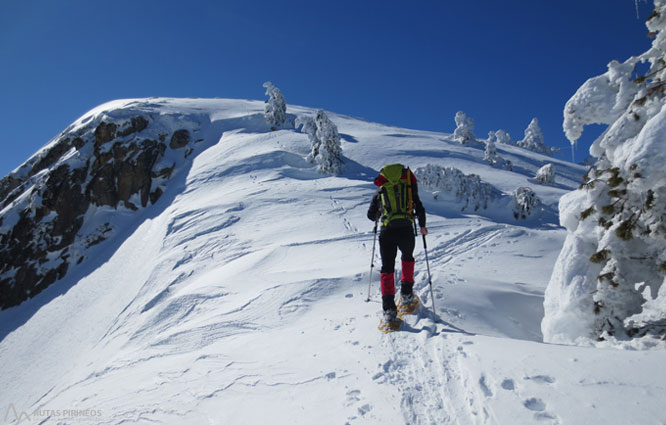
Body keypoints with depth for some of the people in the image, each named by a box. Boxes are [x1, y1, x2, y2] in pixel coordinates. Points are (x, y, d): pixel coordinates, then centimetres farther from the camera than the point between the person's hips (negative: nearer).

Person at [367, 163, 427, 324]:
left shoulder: (380, 191, 15)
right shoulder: (409, 187, 13)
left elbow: (371, 215, 18)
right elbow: (420, 209, 11)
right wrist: (422, 226, 28)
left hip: (387, 232, 0)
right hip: (406, 230, 1)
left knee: (387, 269, 7)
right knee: (407, 258, 31)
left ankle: (389, 308, -5)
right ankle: (406, 293, 31)